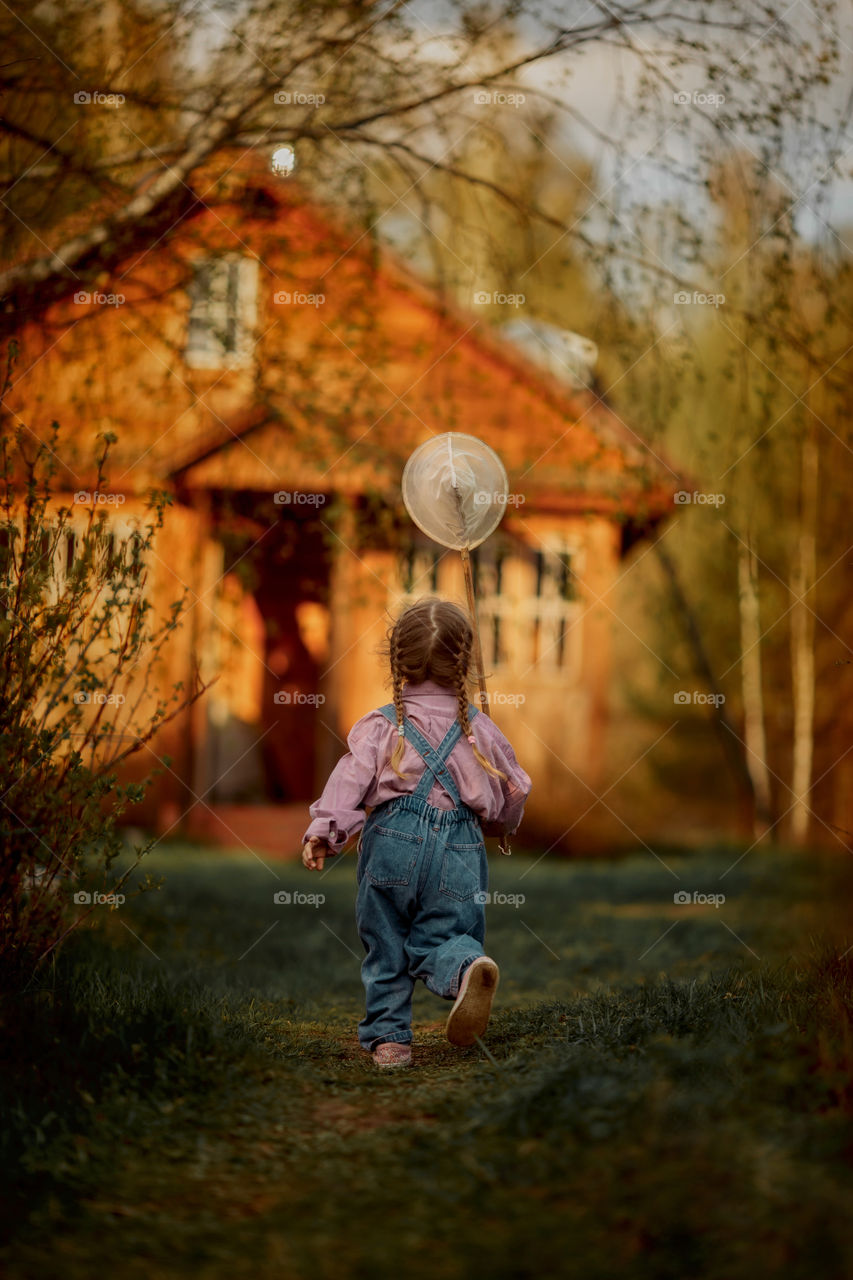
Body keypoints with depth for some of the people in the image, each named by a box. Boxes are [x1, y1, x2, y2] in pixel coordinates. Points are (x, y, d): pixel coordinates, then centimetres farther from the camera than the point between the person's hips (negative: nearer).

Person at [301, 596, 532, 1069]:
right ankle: (466, 965, -31)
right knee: (438, 937, 4)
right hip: (459, 850, 1)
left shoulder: (380, 726, 4)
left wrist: (323, 829, -16)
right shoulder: (480, 731, 12)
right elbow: (511, 797, 21)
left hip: (393, 839, -1)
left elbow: (350, 779, -10)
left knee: (385, 944, 12)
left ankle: (388, 1037, 13)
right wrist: (495, 823, 42)